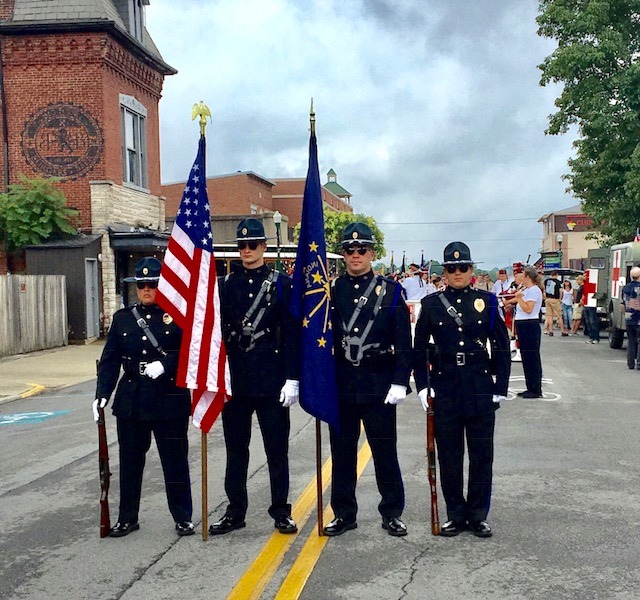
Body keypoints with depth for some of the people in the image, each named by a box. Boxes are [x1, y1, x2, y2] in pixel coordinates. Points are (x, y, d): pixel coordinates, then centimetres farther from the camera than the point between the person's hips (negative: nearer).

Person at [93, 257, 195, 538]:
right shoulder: (122, 318, 9)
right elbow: (109, 360, 6)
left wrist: (165, 363, -20)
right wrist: (102, 394, -4)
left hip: (170, 401, -3)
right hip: (131, 401, 3)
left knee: (175, 461, 5)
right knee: (130, 461, 12)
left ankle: (183, 518, 18)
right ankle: (127, 518, 25)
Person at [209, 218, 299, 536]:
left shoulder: (282, 283, -1)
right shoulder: (226, 284, 7)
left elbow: (291, 334, -4)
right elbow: (217, 329, 6)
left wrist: (292, 378, -9)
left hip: (271, 381, -3)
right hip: (234, 381, 3)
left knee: (277, 449, 6)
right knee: (236, 449, 11)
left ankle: (281, 512, 19)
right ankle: (235, 512, 23)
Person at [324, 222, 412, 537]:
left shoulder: (390, 291, 0)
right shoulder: (331, 291, 4)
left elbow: (403, 342, -3)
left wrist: (399, 382, -11)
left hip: (379, 385, -2)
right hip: (340, 386, 2)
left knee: (385, 451, 6)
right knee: (342, 450, 10)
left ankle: (392, 513, 20)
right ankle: (344, 513, 23)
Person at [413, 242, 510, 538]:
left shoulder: (487, 302, 2)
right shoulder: (431, 304, 2)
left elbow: (502, 347, 4)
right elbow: (420, 348, 5)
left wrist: (500, 388, -1)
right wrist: (422, 386, -2)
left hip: (480, 388, 0)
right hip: (444, 388, 0)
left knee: (481, 453, 6)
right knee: (449, 455, 7)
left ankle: (478, 515, 19)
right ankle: (455, 514, 20)